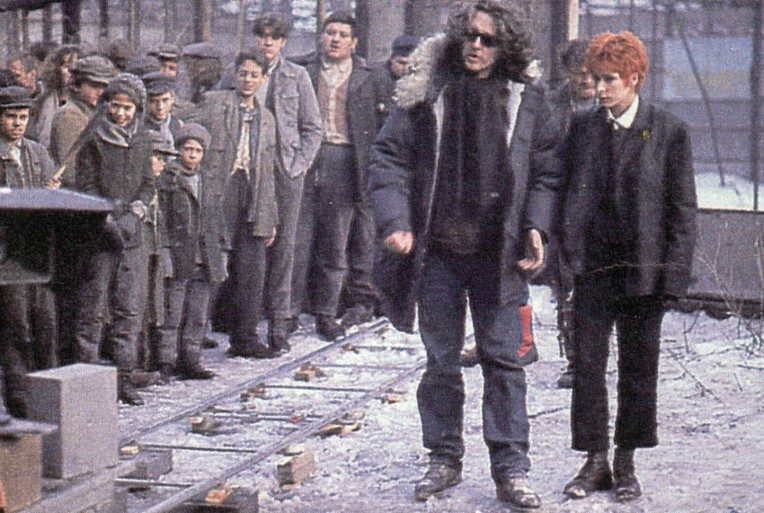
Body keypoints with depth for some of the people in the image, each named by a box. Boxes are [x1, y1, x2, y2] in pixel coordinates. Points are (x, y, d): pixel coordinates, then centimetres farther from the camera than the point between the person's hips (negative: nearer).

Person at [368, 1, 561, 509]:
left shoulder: (526, 99, 2)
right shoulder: (426, 91, 0)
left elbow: (546, 170, 8)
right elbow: (388, 157, 1)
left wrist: (536, 227, -4)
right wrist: (396, 221, -10)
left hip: (499, 253, 0)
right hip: (438, 250, 0)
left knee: (505, 360, 1)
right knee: (441, 360, 9)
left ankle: (511, 470, 8)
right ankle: (444, 459, 22)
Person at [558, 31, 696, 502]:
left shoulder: (669, 132, -3)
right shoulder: (582, 128, 6)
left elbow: (683, 207, -2)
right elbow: (568, 193, 12)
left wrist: (673, 271, -8)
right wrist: (568, 250, 2)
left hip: (643, 269, -2)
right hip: (592, 268, 2)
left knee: (638, 367, 6)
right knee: (587, 365, 2)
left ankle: (626, 462, 18)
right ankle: (595, 460, 12)